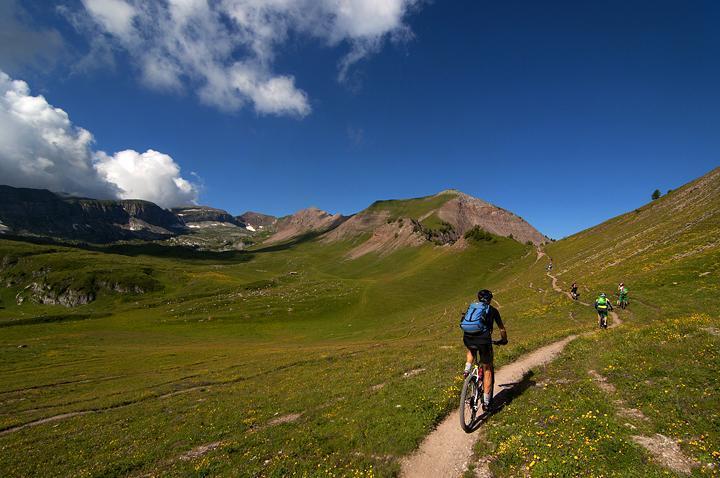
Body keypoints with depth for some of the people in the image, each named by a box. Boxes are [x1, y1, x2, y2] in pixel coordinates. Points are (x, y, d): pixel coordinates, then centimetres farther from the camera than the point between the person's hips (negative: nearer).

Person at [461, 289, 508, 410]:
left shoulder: (471, 307, 23)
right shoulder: (492, 310, 16)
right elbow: (502, 329, 25)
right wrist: (504, 340, 44)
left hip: (468, 339, 2)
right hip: (483, 340, -2)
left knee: (471, 350, 40)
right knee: (487, 370, 16)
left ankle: (467, 369, 17)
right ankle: (486, 401, 16)